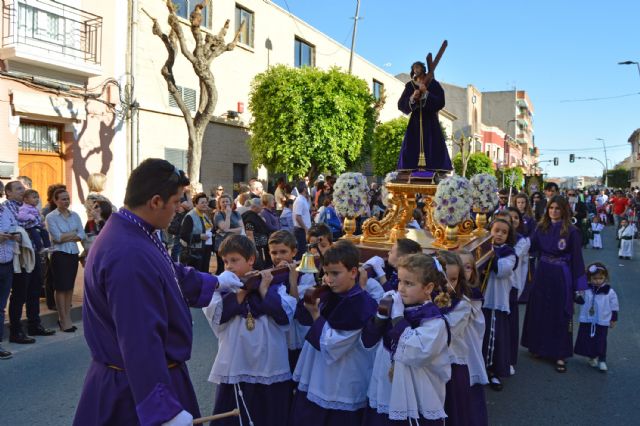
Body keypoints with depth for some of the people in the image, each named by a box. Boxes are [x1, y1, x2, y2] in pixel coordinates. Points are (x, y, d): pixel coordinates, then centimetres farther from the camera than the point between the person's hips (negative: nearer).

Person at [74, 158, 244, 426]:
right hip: (139, 389, -10)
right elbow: (141, 342, -32)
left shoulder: (131, 236, 1)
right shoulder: (130, 256, -32)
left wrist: (214, 282, 30)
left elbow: (172, 275, 19)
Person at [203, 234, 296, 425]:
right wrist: (241, 291, -14)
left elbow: (286, 315, -14)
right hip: (234, 370, 1)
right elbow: (215, 316, -14)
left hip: (271, 370, 0)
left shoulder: (273, 284, 0)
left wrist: (264, 289, -12)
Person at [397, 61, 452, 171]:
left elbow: (441, 102, -9)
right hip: (415, 122, 2)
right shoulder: (410, 86, 7)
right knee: (410, 149, -3)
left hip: (430, 122, -2)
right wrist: (412, 97, -18)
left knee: (433, 149, -5)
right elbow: (401, 104, -1)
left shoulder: (433, 84, 1)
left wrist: (426, 93, -18)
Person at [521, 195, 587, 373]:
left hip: (561, 277, -4)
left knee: (560, 314, 3)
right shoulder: (541, 228, 3)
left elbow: (576, 258, -9)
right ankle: (539, 346, 29)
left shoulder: (571, 231, -10)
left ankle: (560, 354, 12)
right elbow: (531, 247, -2)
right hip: (542, 274, 4)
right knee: (539, 310, 12)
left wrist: (579, 284, -10)